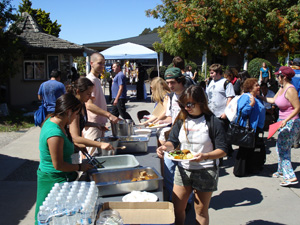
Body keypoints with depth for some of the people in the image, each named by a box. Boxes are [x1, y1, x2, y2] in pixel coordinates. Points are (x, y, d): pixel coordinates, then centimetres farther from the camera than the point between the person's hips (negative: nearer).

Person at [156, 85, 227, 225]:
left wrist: (205, 156, -29)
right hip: (183, 169, 4)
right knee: (176, 208, 11)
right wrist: (165, 147, -17)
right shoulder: (181, 120, 1)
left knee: (201, 211, 11)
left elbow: (223, 150, -12)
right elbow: (173, 141, 5)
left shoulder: (213, 122, -12)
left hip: (205, 172, -4)